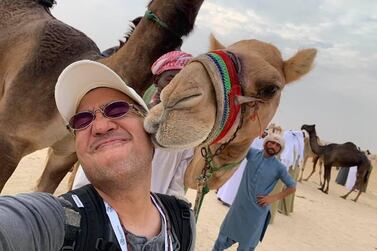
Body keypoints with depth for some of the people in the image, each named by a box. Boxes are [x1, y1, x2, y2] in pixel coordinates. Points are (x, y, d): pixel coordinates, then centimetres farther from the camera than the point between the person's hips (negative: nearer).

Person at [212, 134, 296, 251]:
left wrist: (274, 198, -8)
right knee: (226, 234, 17)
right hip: (240, 205, 2)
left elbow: (292, 187, -1)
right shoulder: (253, 153, -4)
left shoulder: (279, 168, -8)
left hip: (257, 210, -2)